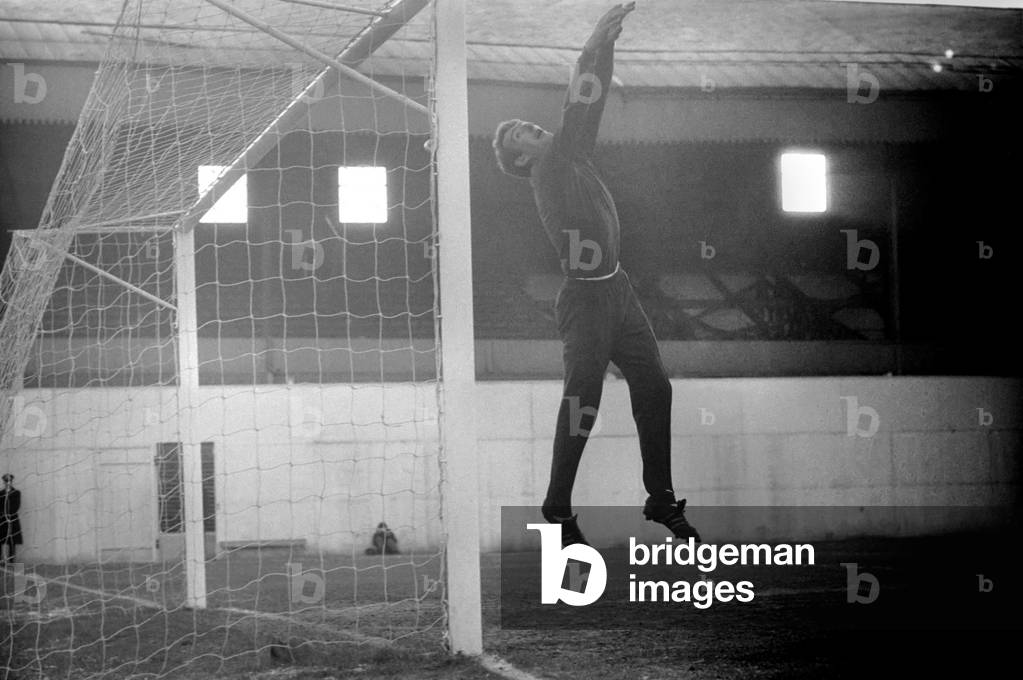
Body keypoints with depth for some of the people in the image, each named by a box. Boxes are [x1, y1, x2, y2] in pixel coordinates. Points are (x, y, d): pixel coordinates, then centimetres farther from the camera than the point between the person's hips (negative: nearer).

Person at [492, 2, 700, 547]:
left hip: (617, 288, 8)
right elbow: (575, 117, -17)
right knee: (581, 404, -8)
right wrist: (596, 48, -18)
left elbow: (586, 114, 15)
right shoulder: (547, 170, -9)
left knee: (653, 386, 5)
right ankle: (557, 508, 2)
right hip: (586, 297, -8)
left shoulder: (571, 159, 16)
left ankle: (661, 500, 12)